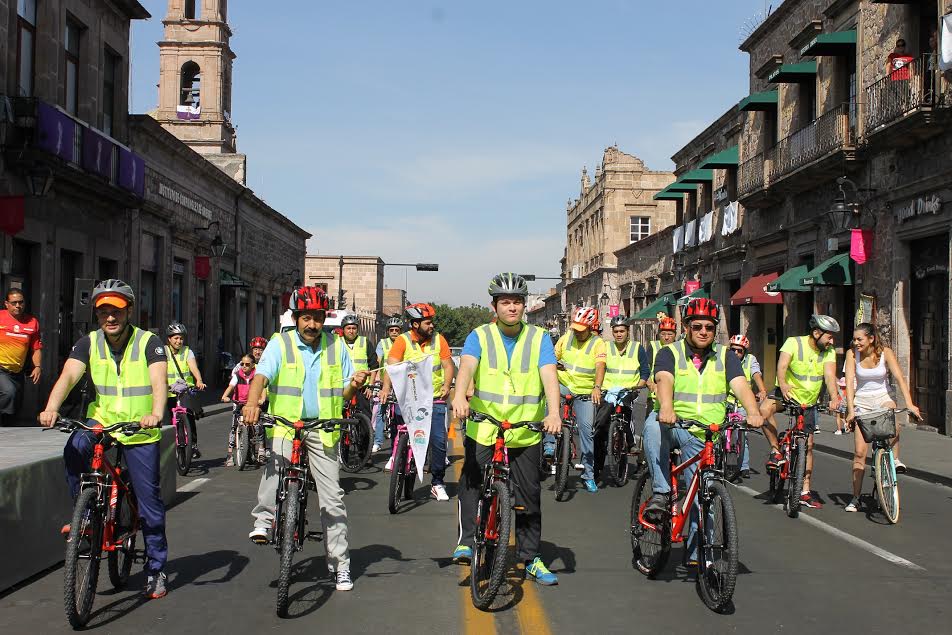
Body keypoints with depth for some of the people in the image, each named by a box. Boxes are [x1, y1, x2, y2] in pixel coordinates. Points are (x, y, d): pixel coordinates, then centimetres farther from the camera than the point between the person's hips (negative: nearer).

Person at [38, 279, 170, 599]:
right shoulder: (89, 343, -2)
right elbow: (68, 376, -16)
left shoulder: (148, 342, -10)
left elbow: (159, 381, -24)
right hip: (101, 420, 2)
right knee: (75, 449, -31)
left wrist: (156, 413, -44)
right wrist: (51, 408, -36)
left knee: (149, 499, -1)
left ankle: (156, 569, 15)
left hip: (140, 429, -2)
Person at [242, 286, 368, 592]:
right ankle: (264, 518, -15)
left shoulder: (336, 346, 7)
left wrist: (355, 385, -14)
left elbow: (344, 393, 10)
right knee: (277, 459, -35)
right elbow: (262, 375, -15)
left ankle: (340, 564, 11)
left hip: (323, 429, 2)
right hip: (285, 425, -2)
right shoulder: (280, 344, 0)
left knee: (333, 498, 1)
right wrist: (252, 403, -34)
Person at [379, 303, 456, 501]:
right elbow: (392, 365, -15)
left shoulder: (439, 339, 2)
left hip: (435, 399, 1)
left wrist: (446, 385, -16)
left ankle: (437, 483, 10)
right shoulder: (403, 340, -5)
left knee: (439, 441, -4)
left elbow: (448, 365, 2)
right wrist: (386, 387, -30)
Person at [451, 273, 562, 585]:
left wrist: (553, 412, -30)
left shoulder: (539, 338, 1)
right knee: (472, 486, -4)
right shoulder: (479, 336, 0)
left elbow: (549, 375, -13)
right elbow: (467, 365, -19)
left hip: (525, 434, 1)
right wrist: (459, 396, -39)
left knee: (529, 497, 7)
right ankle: (467, 541, 15)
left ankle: (531, 559, 18)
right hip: (483, 429, -1)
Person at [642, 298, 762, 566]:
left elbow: (740, 384, -10)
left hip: (703, 436, 2)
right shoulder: (670, 354, -1)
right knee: (653, 425, -37)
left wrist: (753, 412, -31)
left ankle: (696, 553, 17)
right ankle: (660, 492, -28)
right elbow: (664, 379, -21)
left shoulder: (726, 357, 7)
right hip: (673, 424, -2)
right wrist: (666, 408, -43)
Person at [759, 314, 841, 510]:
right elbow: (782, 365, -31)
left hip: (808, 402, 3)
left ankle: (805, 492, 14)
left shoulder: (829, 352, -8)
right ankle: (776, 450, -16)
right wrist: (783, 385, -52)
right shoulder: (794, 343, -17)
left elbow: (830, 375, -23)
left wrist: (834, 397, -42)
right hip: (787, 393, -3)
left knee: (808, 446, 4)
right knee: (765, 409, -36)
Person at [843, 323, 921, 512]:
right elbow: (849, 382, -16)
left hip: (882, 398, 0)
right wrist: (850, 410, -26)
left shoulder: (885, 352, -11)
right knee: (859, 451, -6)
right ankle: (856, 498, 2)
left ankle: (895, 459, -9)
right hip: (861, 401, 0)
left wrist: (909, 404, -30)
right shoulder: (852, 354, -10)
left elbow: (900, 378, -18)